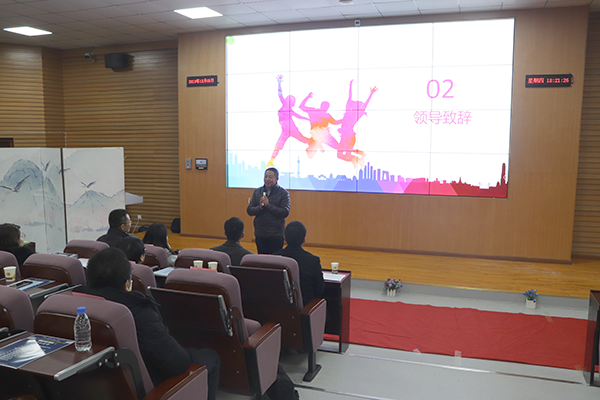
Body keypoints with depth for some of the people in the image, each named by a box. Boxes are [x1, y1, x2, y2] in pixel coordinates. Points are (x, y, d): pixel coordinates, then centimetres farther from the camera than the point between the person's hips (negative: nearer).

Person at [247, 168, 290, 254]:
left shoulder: (284, 193, -4)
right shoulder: (257, 192, 8)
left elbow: (285, 212, -13)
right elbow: (249, 210, 5)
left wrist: (268, 205, -18)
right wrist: (259, 208, -15)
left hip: (276, 235, -4)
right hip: (260, 234, 4)